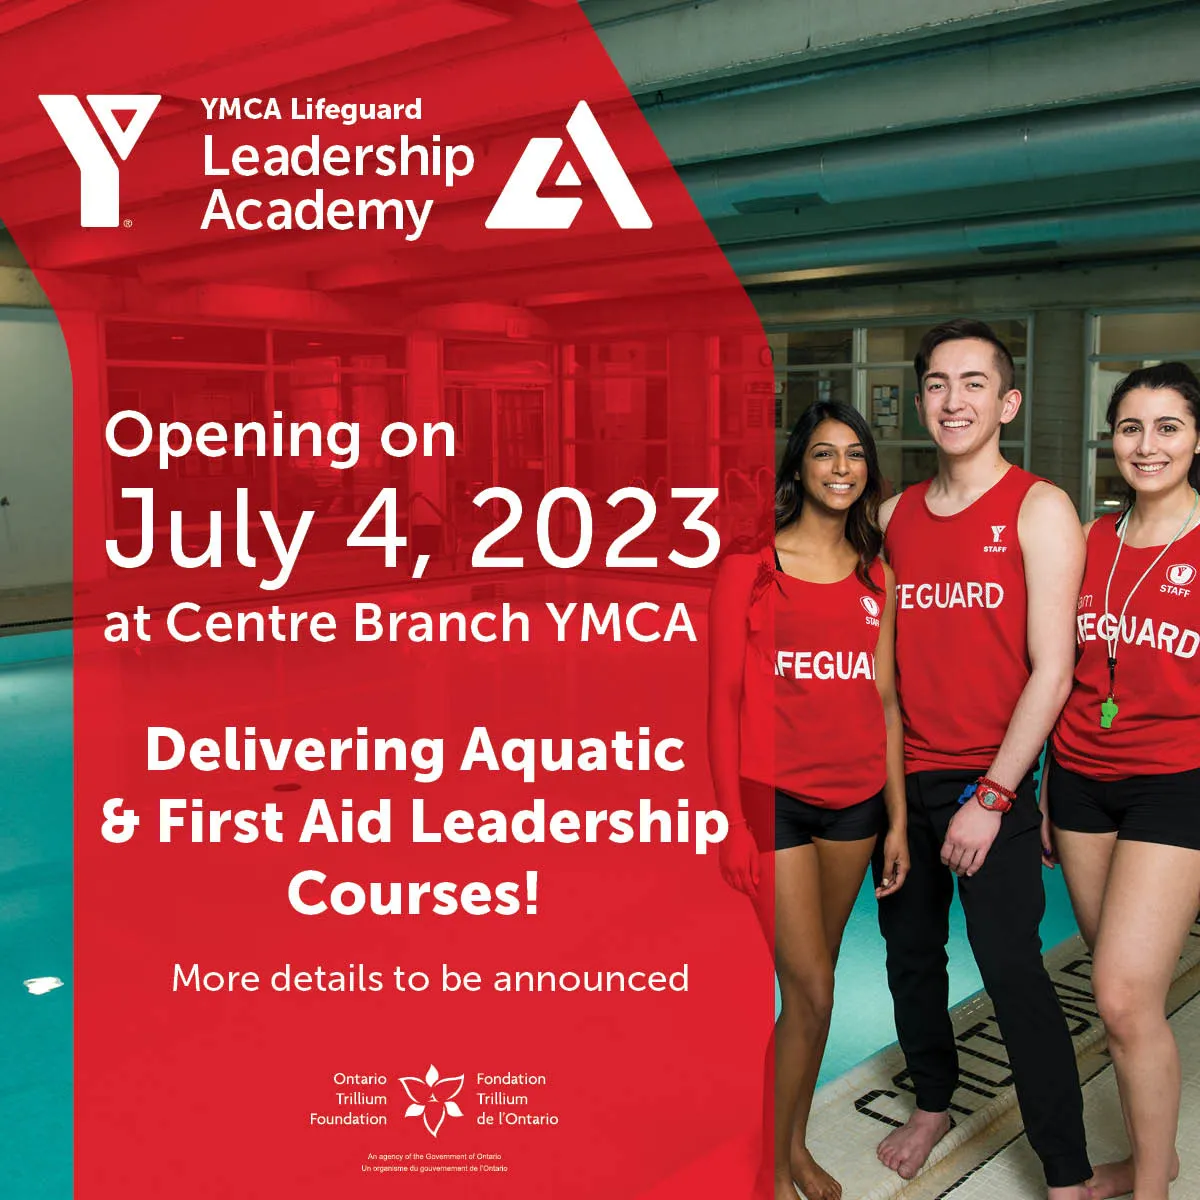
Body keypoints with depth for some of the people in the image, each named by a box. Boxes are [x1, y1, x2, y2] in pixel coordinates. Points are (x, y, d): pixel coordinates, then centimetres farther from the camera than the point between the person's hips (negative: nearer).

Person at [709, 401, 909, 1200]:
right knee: (810, 991, -3)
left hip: (855, 798, 5)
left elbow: (885, 700, 10)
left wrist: (898, 819, 9)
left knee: (817, 979, 15)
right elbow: (724, 698, -7)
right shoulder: (752, 565, -6)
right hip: (774, 797, -5)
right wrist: (734, 823, -10)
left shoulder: (875, 577, 9)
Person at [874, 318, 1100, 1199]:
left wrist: (992, 796, -15)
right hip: (902, 774, 5)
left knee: (1011, 970, -6)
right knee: (910, 953, 15)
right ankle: (934, 1103, 37)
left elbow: (1051, 670, -11)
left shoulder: (1038, 510, -6)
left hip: (990, 779, -5)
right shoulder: (894, 517, 8)